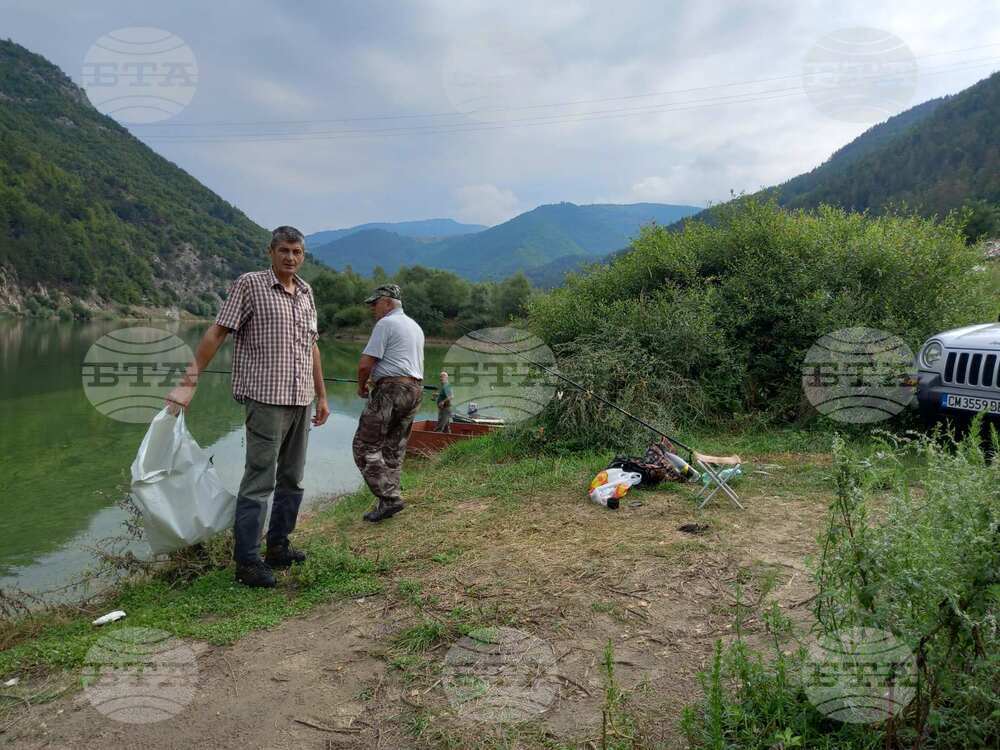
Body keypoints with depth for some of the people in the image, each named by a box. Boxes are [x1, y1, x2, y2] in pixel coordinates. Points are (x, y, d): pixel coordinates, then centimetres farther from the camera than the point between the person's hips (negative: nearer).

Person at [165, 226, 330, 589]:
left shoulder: (306, 292, 13)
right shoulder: (249, 284, -4)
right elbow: (217, 332, -8)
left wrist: (322, 395, 18)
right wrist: (190, 380, -14)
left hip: (301, 401, 7)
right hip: (266, 398, -7)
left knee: (292, 479, 13)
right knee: (259, 480, -6)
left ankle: (278, 547, 25)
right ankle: (247, 562, 2)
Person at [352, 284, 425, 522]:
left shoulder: (385, 324, -7)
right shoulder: (416, 327, 21)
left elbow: (366, 364, -13)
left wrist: (361, 386, 6)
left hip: (390, 389, -9)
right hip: (415, 389, 9)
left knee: (365, 446, -5)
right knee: (394, 450, 11)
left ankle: (389, 498, -11)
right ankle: (387, 502, 12)